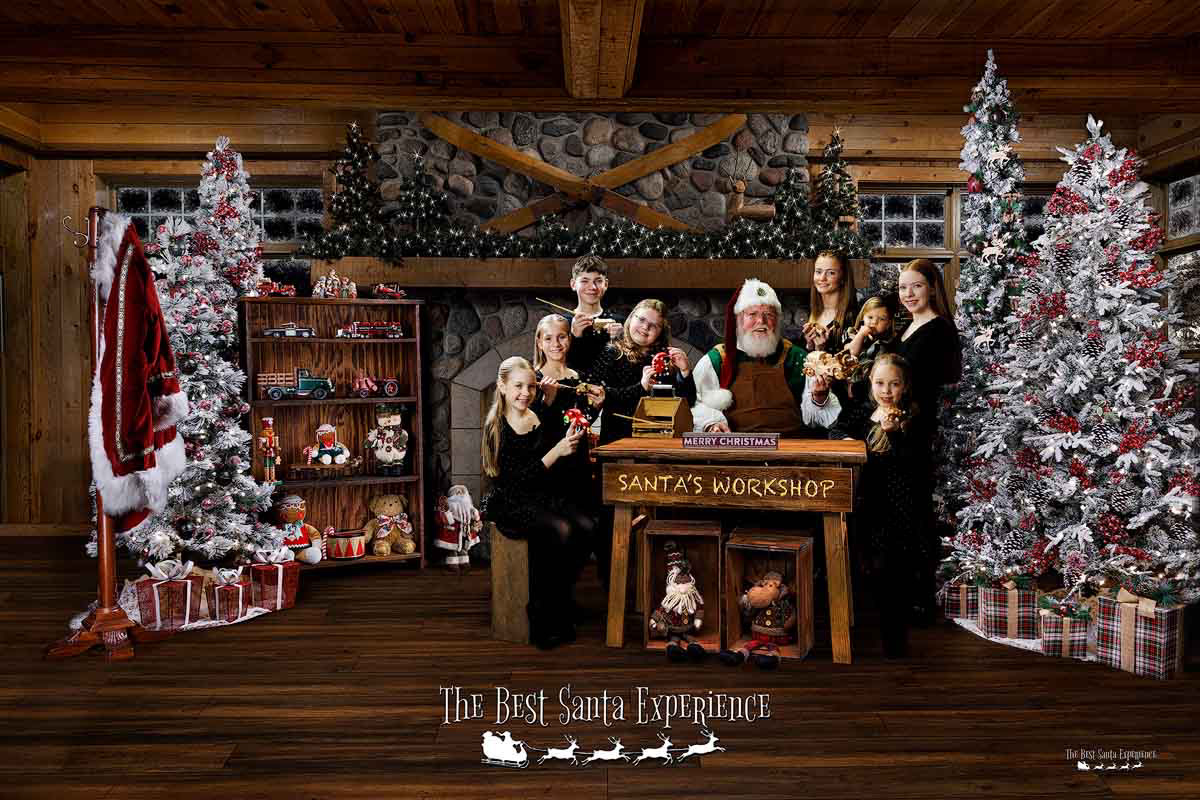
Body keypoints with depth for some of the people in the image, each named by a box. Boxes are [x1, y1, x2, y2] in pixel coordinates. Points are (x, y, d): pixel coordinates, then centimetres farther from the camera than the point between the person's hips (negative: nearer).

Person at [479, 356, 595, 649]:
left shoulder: (541, 419, 7)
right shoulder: (496, 427, -9)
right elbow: (518, 479, -16)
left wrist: (570, 443, -7)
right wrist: (557, 452, -23)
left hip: (544, 497, 6)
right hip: (510, 504, -5)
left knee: (586, 526, -21)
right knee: (560, 531, -30)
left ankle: (561, 604, -5)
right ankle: (542, 618, -15)